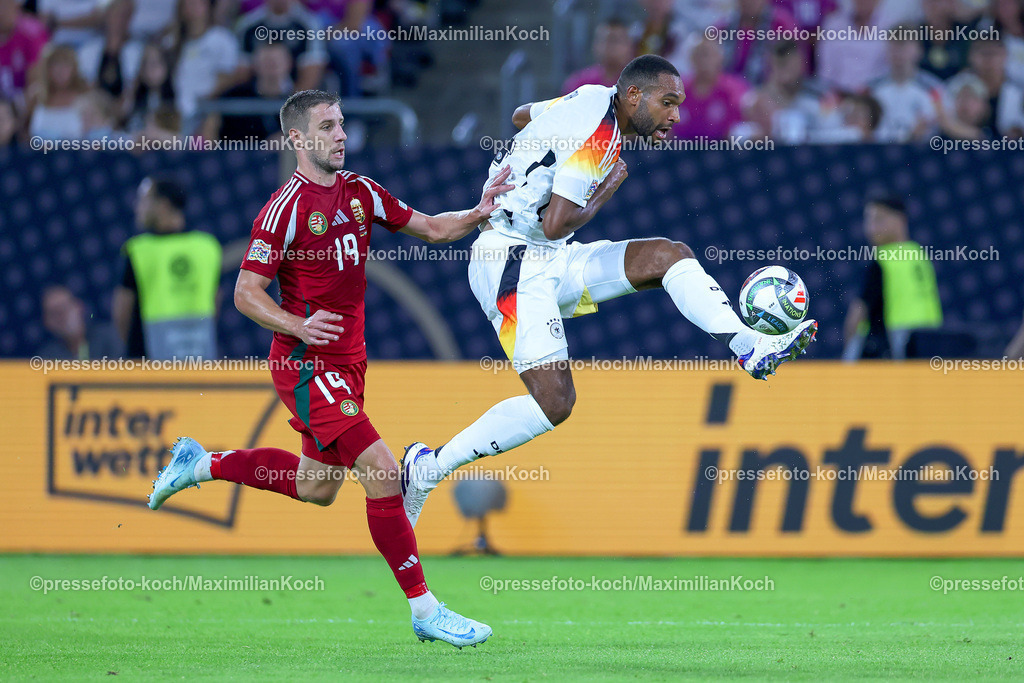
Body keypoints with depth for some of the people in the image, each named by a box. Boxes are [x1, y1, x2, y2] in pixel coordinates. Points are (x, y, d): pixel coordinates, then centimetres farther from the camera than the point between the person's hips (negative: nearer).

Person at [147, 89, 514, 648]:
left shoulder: (359, 192, 7)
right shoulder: (286, 207, -14)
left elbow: (433, 229, 12)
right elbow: (245, 292, -13)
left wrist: (480, 212, -6)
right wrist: (299, 326, -28)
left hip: (347, 361, 9)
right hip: (307, 365, -9)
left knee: (316, 488, 19)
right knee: (382, 472, -17)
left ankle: (202, 465, 36)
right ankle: (425, 611, -13)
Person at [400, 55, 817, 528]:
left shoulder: (591, 98, 8)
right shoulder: (597, 137, -20)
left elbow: (521, 116, 27)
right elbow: (556, 224, -24)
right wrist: (604, 193, -7)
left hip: (550, 261, 10)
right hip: (513, 263, -10)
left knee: (667, 255, -1)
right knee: (554, 401, -17)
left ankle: (752, 347, -8)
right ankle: (430, 468, -7)